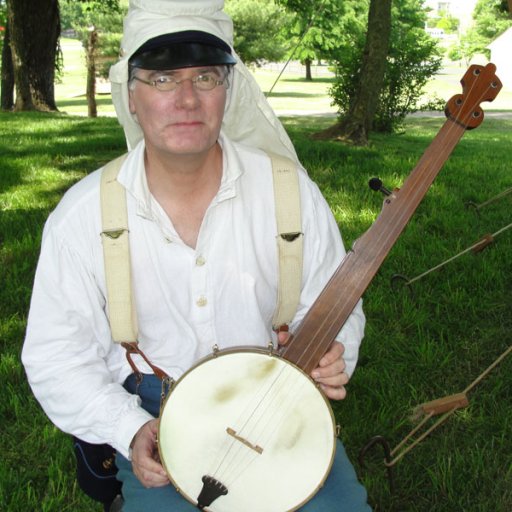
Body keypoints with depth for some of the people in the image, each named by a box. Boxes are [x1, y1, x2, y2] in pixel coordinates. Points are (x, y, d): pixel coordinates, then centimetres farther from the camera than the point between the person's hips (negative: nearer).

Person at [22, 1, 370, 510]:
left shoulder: (290, 189, -7)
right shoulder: (83, 213, -9)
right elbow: (56, 354, -2)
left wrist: (327, 358, -17)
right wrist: (131, 430, -16)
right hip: (152, 414, 0)